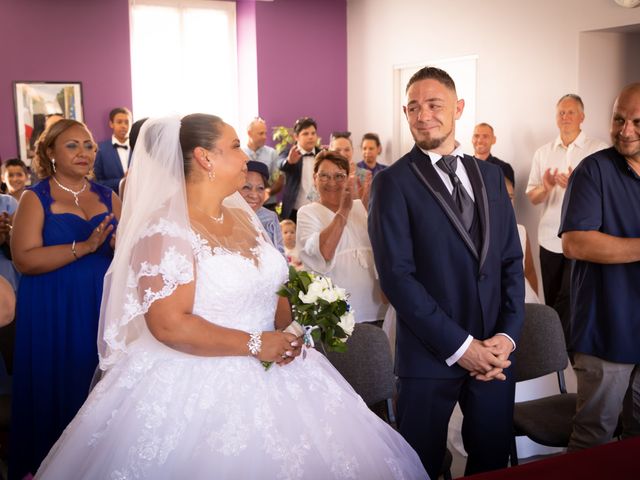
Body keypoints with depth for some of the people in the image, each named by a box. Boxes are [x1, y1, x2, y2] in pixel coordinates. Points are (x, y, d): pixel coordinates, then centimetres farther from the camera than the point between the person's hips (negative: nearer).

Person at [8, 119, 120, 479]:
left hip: (103, 307, 4)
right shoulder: (36, 199, -4)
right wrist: (84, 247, -24)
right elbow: (24, 260, -16)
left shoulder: (107, 197, 8)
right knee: (57, 389, 4)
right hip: (54, 312, -3)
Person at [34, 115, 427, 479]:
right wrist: (253, 344, -18)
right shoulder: (165, 231, -16)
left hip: (266, 375, 8)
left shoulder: (243, 215, 8)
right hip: (198, 389, -7)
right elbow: (169, 326, -22)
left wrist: (291, 327, -6)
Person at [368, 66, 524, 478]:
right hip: (430, 354, -4)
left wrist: (507, 335, -5)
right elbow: (397, 275, -14)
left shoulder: (490, 175, 9)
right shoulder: (393, 182, -7)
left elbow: (512, 260, 8)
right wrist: (460, 346, -15)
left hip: (496, 351, 5)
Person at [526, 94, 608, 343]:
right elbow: (532, 197, 9)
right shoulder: (542, 153, 9)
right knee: (552, 301, 11)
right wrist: (545, 188, -15)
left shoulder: (600, 150, -2)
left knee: (569, 302, -6)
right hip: (550, 238, 4)